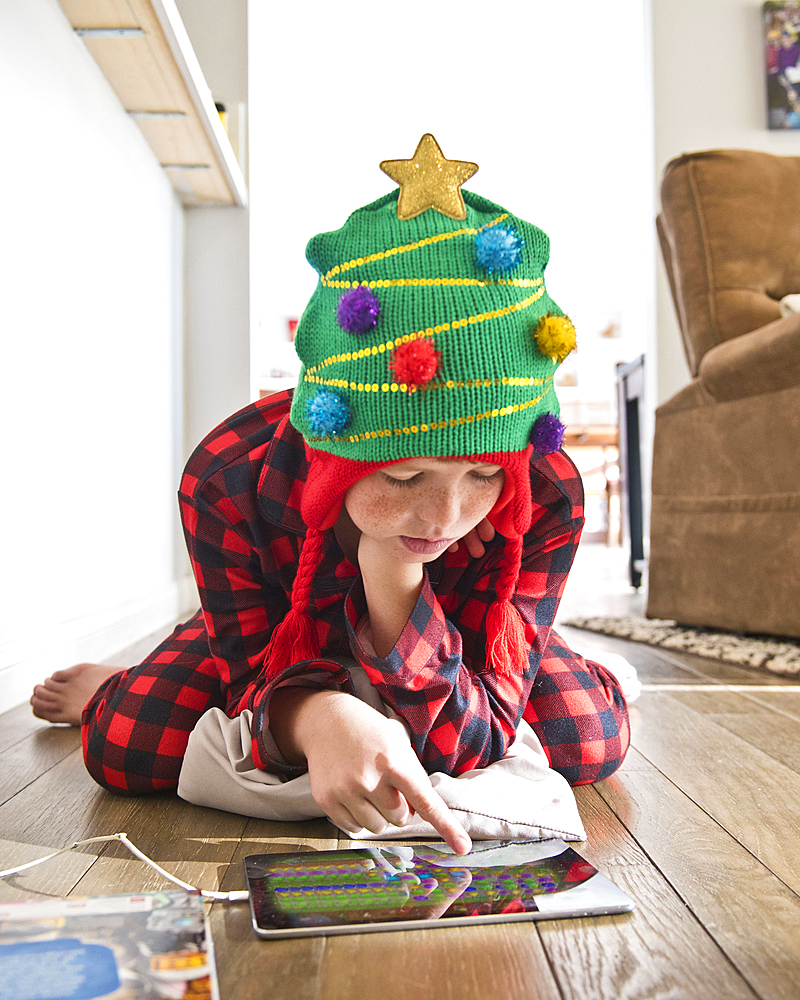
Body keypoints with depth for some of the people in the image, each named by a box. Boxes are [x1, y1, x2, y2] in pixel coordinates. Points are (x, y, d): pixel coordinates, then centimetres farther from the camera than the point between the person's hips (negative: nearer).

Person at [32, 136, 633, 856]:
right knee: (128, 751, -16)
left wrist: (394, 580, -52)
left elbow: (468, 744, -35)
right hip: (280, 623, 0)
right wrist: (317, 718, -55)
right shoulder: (230, 480, -38)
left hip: (456, 637, 1)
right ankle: (111, 687, 25)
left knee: (588, 742, -16)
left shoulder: (548, 497, -39)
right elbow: (266, 682, -29)